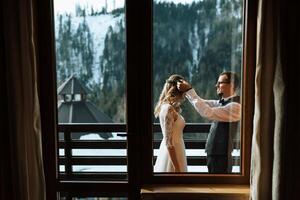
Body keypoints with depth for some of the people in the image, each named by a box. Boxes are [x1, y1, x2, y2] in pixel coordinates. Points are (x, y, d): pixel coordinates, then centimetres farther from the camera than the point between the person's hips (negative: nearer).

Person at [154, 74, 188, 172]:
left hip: (173, 151, 9)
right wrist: (177, 168, -19)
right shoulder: (168, 109, -18)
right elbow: (168, 141, -20)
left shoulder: (171, 107, 9)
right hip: (172, 154, -9)